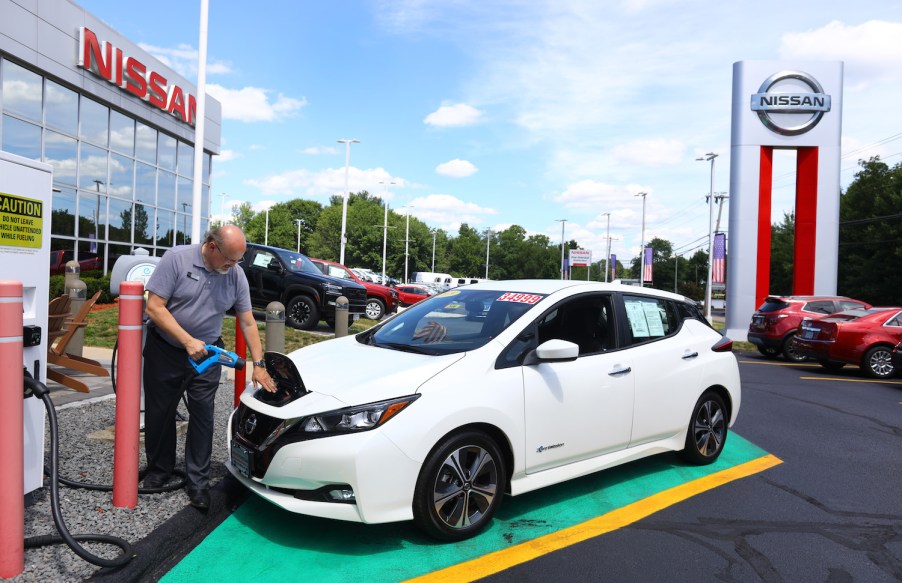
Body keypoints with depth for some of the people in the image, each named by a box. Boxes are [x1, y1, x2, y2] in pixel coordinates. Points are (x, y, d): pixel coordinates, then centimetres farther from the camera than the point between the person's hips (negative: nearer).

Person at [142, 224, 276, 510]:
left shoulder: (236, 275, -6)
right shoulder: (176, 258, -17)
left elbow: (247, 322, 0)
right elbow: (154, 307, -19)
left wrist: (259, 365, -4)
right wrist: (188, 341, -26)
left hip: (206, 354, 2)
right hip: (164, 350, -1)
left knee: (203, 415, -2)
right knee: (160, 412, 10)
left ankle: (198, 482, 8)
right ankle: (159, 468, 31)